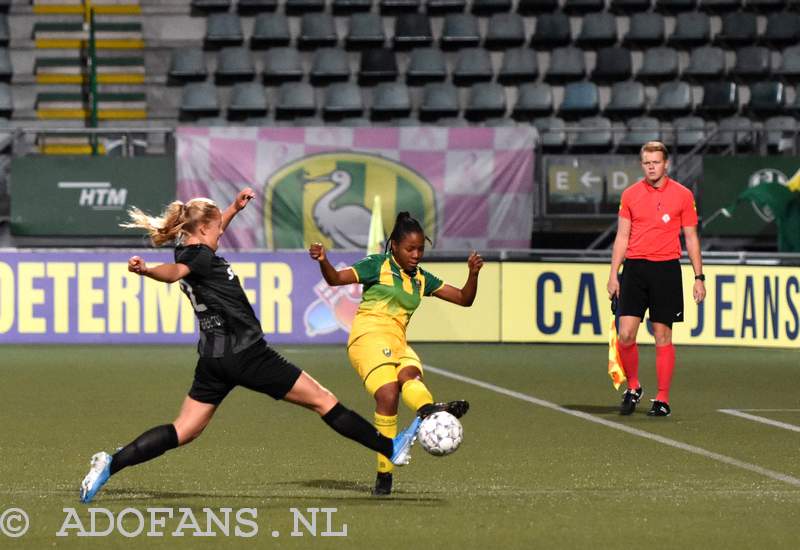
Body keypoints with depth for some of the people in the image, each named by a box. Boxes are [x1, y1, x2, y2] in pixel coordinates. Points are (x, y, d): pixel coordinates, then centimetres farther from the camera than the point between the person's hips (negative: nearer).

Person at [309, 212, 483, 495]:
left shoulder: (421, 279, 23)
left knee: (410, 375, -32)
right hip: (369, 336, -4)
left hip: (397, 341, 4)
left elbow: (464, 299, 24)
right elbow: (336, 279, -2)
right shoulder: (378, 265, 7)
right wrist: (323, 261, -23)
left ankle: (430, 411, -64)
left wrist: (473, 274, 5)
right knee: (388, 393, -29)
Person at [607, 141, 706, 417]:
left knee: (663, 336, 1)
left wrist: (699, 277, 2)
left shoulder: (682, 195, 2)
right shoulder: (630, 195, 7)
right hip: (635, 268, 1)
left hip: (666, 269, -1)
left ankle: (662, 400, 7)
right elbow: (622, 237, 10)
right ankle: (632, 387, 14)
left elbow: (691, 238, 6)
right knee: (625, 334, -7)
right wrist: (613, 275, 5)